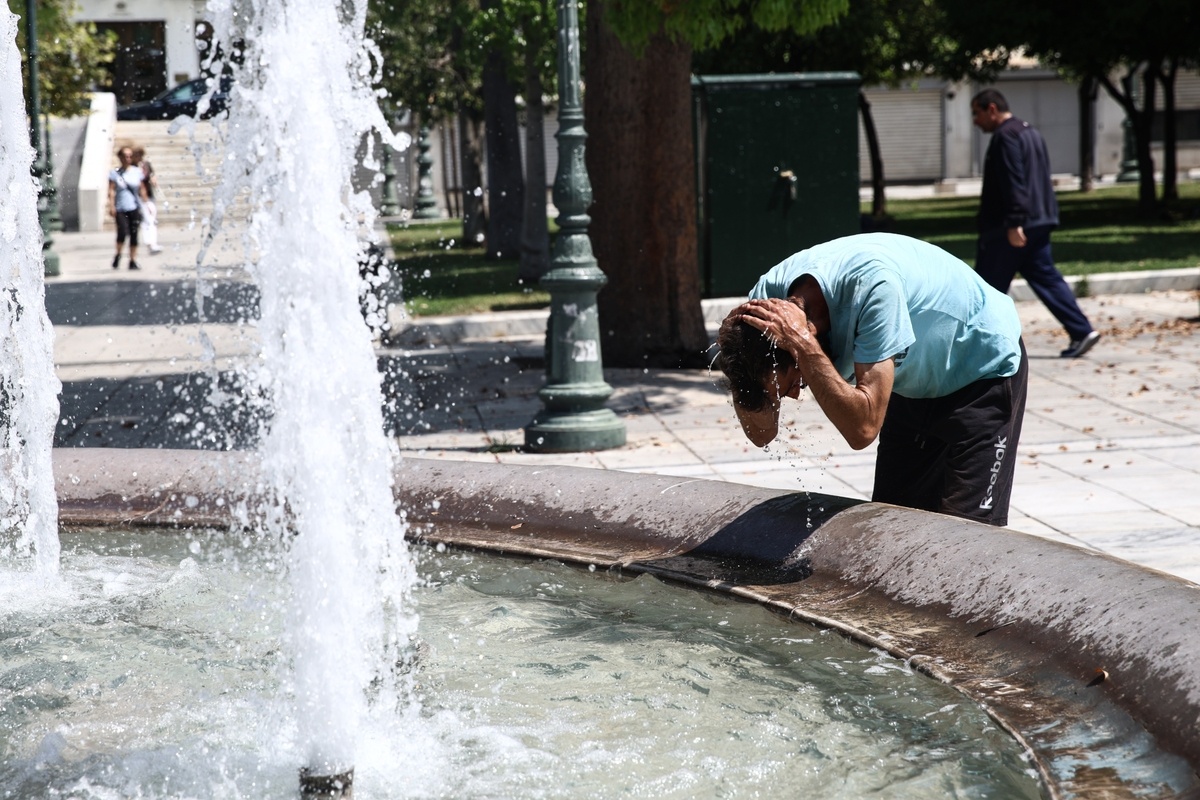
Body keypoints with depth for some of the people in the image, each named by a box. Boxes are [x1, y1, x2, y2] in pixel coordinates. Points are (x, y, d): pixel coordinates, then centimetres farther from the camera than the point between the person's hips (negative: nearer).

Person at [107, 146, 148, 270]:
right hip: (120, 209, -2)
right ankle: (118, 255, 7)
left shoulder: (137, 172, 7)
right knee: (123, 232, -17)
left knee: (134, 234, 3)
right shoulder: (114, 173, 1)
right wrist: (111, 206, -12)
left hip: (134, 208, 2)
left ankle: (133, 261, 11)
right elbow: (111, 190, -3)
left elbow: (142, 189, 11)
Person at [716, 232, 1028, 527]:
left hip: (985, 373, -6)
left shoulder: (872, 285, -40)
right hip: (914, 385, 6)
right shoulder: (770, 292, -21)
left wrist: (801, 342, -44)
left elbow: (862, 428, -43)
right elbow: (761, 434, -18)